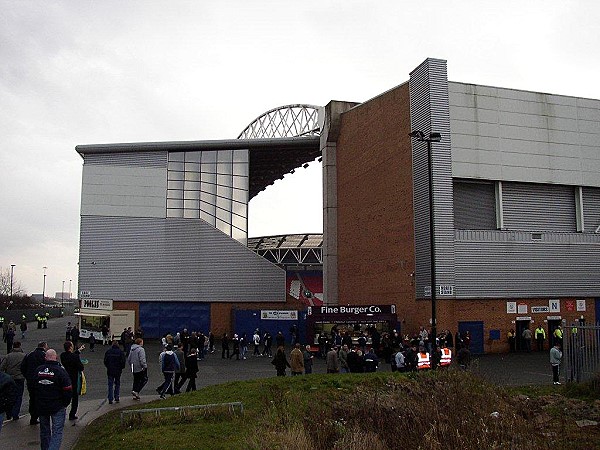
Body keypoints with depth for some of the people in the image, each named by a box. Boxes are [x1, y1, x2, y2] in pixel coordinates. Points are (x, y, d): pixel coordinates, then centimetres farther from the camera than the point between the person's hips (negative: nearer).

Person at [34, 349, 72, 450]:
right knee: (57, 432, -2)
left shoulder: (38, 370, 0)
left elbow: (33, 388, 12)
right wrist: (65, 404, 2)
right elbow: (68, 390, -13)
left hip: (41, 406, 5)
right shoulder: (60, 371, -15)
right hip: (58, 407, -5)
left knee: (44, 431, 19)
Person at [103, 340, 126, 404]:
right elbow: (123, 361, -8)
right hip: (118, 370, -1)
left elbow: (105, 361, 3)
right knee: (117, 384, 13)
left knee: (110, 385, 5)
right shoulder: (121, 352, -6)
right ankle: (117, 398, 11)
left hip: (110, 370, 1)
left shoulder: (108, 351, 0)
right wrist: (121, 368, 9)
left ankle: (110, 399, -1)